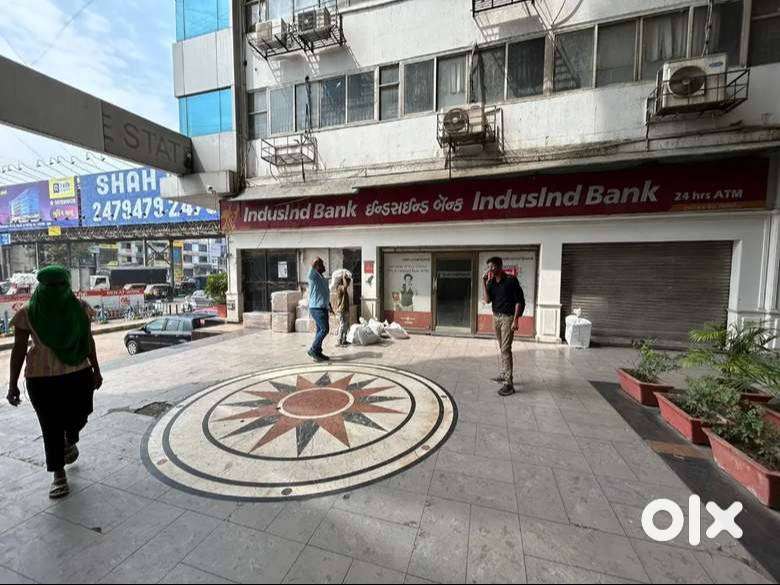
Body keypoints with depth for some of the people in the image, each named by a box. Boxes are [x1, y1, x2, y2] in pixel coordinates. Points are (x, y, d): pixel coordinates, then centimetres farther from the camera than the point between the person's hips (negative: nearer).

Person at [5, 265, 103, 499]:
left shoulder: (79, 308, -2)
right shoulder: (28, 314, -9)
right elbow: (19, 350, -3)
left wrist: (96, 370, 8)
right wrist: (13, 384, -4)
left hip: (79, 374, 2)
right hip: (42, 379, -2)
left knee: (78, 417, 10)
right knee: (51, 427, 5)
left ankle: (70, 442, 46)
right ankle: (59, 475, 22)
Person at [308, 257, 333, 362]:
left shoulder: (323, 278, 18)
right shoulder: (313, 277, -8)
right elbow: (312, 266, -30)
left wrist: (329, 306, 29)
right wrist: (317, 260, -12)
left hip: (323, 308, 9)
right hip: (316, 308, -9)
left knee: (320, 330, 11)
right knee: (324, 329, -13)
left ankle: (318, 353, 18)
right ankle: (313, 350, -3)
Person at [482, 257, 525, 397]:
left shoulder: (511, 280, -11)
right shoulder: (491, 282, 6)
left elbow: (519, 301, -11)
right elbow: (487, 300, -4)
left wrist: (515, 320, -18)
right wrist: (484, 282, -8)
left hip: (507, 318, -7)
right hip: (496, 317, 7)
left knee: (506, 349, -10)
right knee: (502, 348, 16)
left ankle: (509, 384, -7)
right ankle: (503, 375, 29)